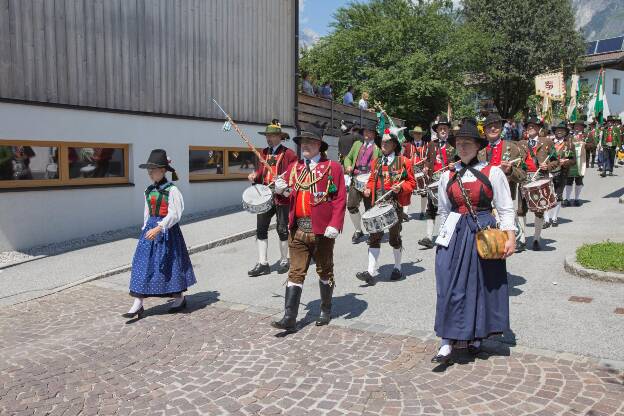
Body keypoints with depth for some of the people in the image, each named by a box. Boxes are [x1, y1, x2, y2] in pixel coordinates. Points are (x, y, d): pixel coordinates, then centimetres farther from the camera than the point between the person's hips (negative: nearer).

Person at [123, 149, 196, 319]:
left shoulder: (171, 190, -13)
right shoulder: (149, 190, 8)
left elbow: (174, 214, -19)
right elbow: (147, 213, 17)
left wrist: (159, 228, -27)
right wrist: (146, 229, 14)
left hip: (167, 229, -6)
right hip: (151, 229, 6)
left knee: (171, 264, 6)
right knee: (143, 264, 1)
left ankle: (180, 298, 26)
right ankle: (138, 305, 4)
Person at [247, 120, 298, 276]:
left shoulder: (288, 154, -4)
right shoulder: (264, 152, 13)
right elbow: (261, 171, 18)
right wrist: (255, 176, -3)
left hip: (282, 197, -5)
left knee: (282, 229, 5)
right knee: (261, 229, 2)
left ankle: (284, 261, 22)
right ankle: (263, 263, 10)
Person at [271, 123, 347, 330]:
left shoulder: (333, 167, -2)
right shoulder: (294, 168, 12)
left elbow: (341, 199, -7)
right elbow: (289, 195, 16)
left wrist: (335, 225, -17)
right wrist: (281, 189, -7)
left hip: (322, 230, -3)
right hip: (298, 229, 4)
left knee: (324, 271, 13)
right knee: (296, 272, 2)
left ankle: (326, 311, 30)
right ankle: (289, 317, 3)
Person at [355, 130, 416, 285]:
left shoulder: (403, 161, 1)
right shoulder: (376, 162, 14)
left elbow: (411, 182, 2)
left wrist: (401, 188, -16)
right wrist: (368, 189, 2)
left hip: (395, 204, -3)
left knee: (394, 237, 8)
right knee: (374, 236, -5)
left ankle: (398, 268, 27)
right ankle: (372, 272, -6)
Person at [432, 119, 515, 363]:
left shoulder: (492, 173, -1)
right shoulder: (447, 176, 7)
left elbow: (505, 209, -1)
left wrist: (510, 237, -9)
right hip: (454, 235, 2)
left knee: (483, 285, 7)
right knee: (451, 287, -2)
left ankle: (476, 337, 25)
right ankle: (448, 342, 4)